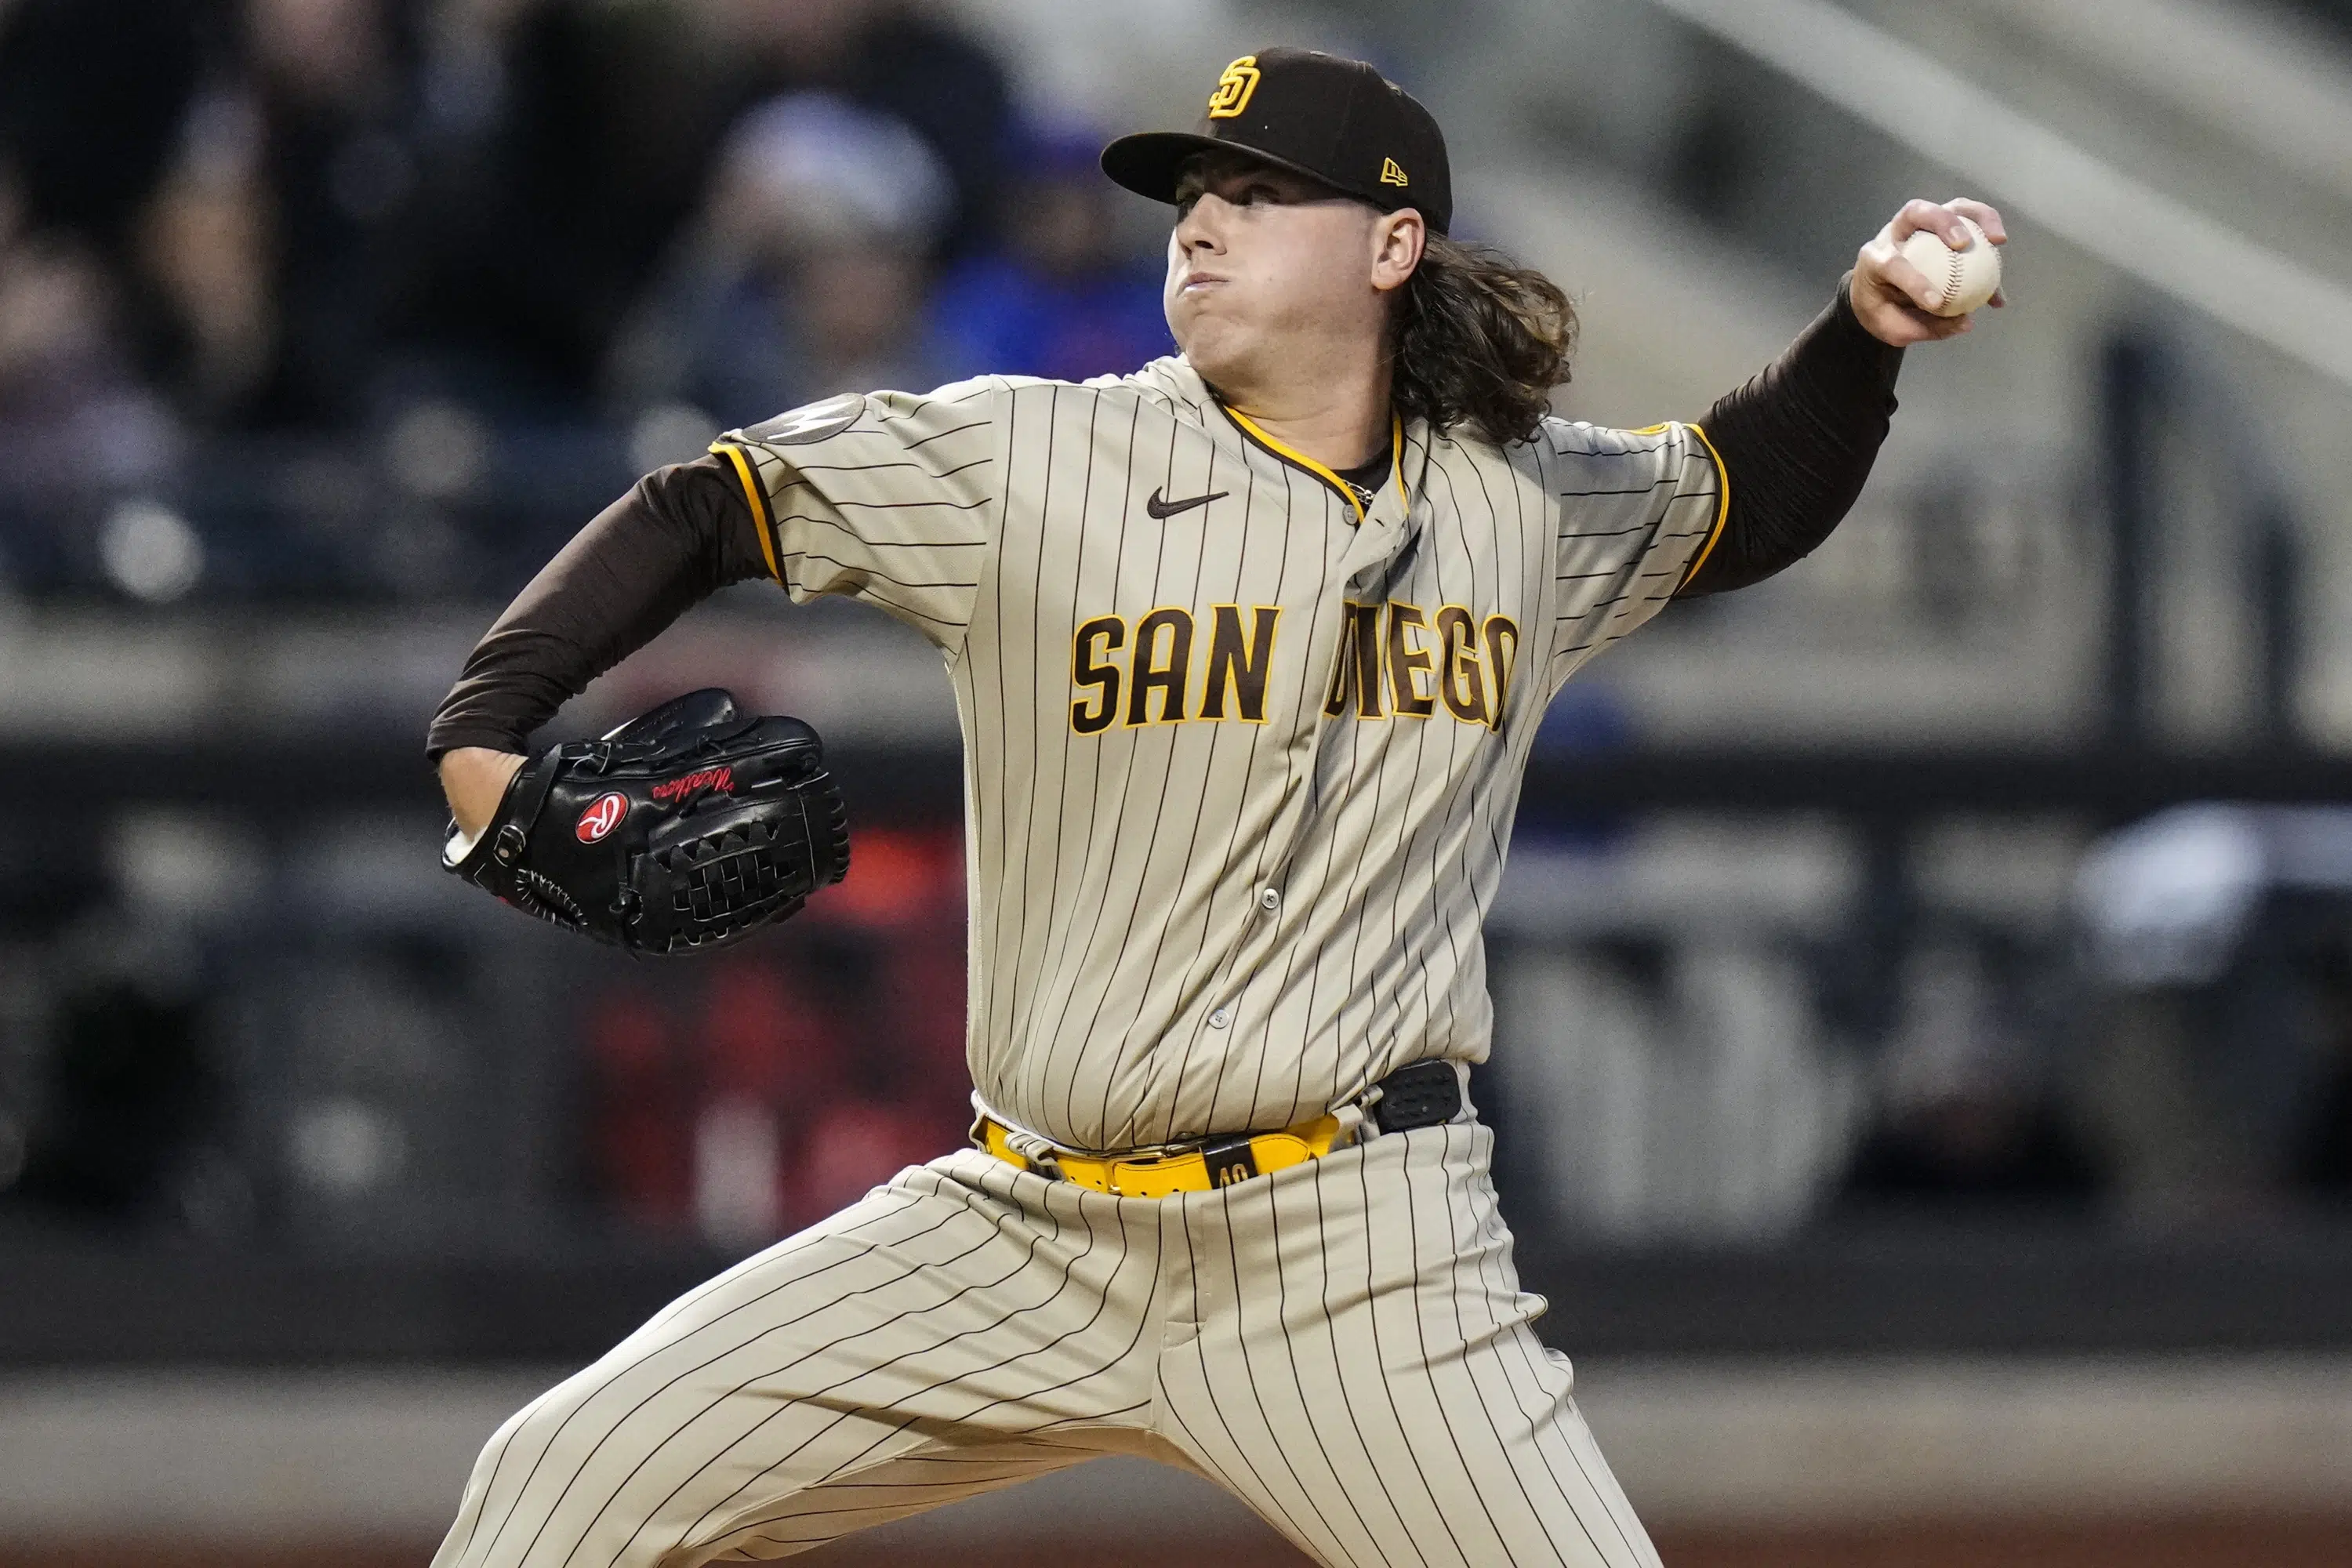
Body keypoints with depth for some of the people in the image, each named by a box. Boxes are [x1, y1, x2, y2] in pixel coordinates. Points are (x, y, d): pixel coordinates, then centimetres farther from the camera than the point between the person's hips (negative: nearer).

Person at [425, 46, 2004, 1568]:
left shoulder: (1521, 504, 8)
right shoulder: (1026, 461, -3)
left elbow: (1746, 503, 27)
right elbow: (702, 507, 1)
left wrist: (1864, 336, 9)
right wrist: (486, 731, -12)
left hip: (1364, 1257, 0)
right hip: (1026, 1227, 0)